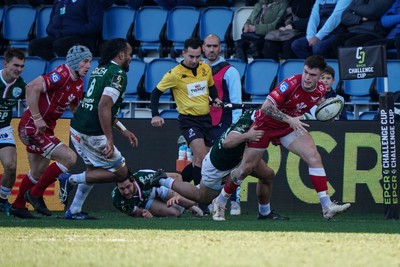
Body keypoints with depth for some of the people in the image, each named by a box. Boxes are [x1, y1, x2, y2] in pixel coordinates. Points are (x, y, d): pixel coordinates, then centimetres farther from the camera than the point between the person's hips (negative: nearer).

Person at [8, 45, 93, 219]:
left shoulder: (79, 82, 9)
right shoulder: (62, 75, -21)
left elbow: (75, 107, 24)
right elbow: (32, 87, -30)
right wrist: (37, 118, -29)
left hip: (44, 128, 10)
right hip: (32, 126, -10)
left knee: (38, 172, 22)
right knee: (69, 158, -17)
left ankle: (18, 206, 38)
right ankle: (35, 193, -4)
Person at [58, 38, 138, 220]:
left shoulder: (100, 70, 18)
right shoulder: (118, 74, -11)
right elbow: (104, 106, -23)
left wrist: (123, 131, 28)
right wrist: (110, 139, -22)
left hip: (76, 128, 9)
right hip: (92, 134, -9)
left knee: (93, 169, 27)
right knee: (121, 172, 3)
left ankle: (74, 211, 24)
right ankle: (71, 179, -3)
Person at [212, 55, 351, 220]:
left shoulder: (320, 89, -11)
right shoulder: (291, 84, -31)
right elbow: (266, 106, -37)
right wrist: (289, 119, -44)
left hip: (290, 126, 4)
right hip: (265, 124, -4)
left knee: (314, 156, -18)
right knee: (246, 168, 4)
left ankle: (327, 207, -21)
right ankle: (220, 202, 28)